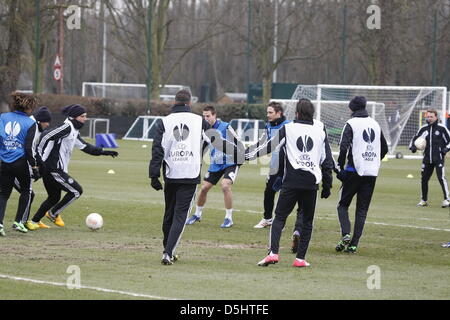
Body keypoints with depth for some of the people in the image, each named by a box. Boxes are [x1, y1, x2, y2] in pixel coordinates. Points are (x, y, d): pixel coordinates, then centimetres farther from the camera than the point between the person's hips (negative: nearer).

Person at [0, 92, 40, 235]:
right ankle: (18, 222, 15)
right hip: (21, 162, -3)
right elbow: (29, 148, -11)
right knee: (26, 190, 21)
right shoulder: (30, 123, -7)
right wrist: (34, 167, -7)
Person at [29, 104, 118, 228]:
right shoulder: (67, 127, -14)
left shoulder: (74, 131, 17)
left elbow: (86, 147, 26)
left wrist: (104, 152, 21)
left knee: (54, 197, 20)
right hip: (54, 170, -10)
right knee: (76, 191, -3)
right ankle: (53, 213, 6)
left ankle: (34, 221, 26)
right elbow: (46, 137, -21)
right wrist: (40, 156, -19)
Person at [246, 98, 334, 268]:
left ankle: (273, 252, -15)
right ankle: (300, 258, 5)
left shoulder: (288, 129, 4)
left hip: (291, 182, -2)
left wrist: (250, 154, 20)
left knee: (280, 217, 1)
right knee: (307, 221, 10)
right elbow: (327, 161, 12)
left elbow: (269, 146, 7)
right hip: (312, 183, 2)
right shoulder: (320, 132, 11)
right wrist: (327, 186, 18)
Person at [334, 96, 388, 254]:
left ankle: (346, 234, -14)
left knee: (343, 205, 8)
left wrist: (340, 166, -8)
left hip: (354, 171, -4)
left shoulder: (351, 124, -5)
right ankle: (354, 244, 3)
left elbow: (344, 147, -17)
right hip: (372, 173, 4)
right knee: (362, 209, 8)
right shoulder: (375, 124, 13)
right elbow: (384, 149, 19)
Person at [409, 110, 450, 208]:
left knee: (441, 178, -14)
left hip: (439, 158, -5)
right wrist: (412, 147, -1)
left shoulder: (441, 128, -2)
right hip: (427, 158, 5)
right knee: (424, 178, 7)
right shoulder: (424, 129, 9)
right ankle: (424, 200, 19)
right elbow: (415, 138, 18)